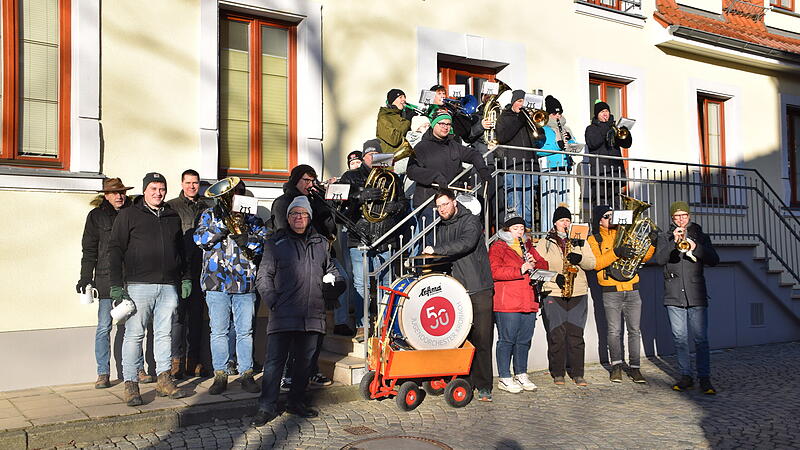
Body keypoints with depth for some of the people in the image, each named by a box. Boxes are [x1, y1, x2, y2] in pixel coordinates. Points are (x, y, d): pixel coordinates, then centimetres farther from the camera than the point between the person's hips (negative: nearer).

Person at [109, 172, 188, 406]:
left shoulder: (173, 217, 18)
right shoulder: (128, 215, 4)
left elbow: (181, 251, 24)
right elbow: (116, 250, -1)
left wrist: (186, 278, 17)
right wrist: (116, 285, -9)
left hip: (169, 287, 4)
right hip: (139, 284, -4)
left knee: (164, 333, 8)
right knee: (134, 334, -4)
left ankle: (164, 379, 16)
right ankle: (130, 384, 2)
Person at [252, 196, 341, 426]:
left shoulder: (320, 243, 16)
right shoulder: (276, 243, 5)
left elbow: (330, 268, 31)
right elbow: (263, 278, 4)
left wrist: (331, 278, 8)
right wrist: (273, 302, -8)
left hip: (313, 315, 4)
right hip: (283, 315, -4)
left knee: (305, 361, 11)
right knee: (275, 360, -4)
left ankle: (296, 402, 25)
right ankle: (267, 407, 5)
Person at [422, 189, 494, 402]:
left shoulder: (471, 221, -2)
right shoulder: (441, 228, 17)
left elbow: (466, 243, -22)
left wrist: (436, 250, -20)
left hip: (478, 290, -5)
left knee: (481, 338, -4)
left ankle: (483, 386, 3)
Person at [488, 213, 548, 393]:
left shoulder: (528, 247, 21)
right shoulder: (497, 248, 0)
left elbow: (544, 266, 19)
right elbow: (495, 271, -15)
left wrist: (534, 263, -3)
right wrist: (520, 270, -21)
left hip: (529, 303, 7)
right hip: (507, 304, -6)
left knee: (524, 340, 12)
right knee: (507, 340, -3)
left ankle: (521, 375, 22)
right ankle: (504, 379, 4)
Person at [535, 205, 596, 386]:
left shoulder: (579, 242, 16)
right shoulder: (544, 243, 8)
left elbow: (592, 263, 9)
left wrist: (580, 259, -11)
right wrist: (555, 276, -15)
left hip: (578, 295, 2)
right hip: (553, 293, -2)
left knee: (576, 334, 1)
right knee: (556, 335, -2)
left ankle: (578, 374, 8)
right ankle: (558, 373, 10)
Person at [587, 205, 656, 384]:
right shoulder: (594, 239, 4)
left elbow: (643, 257, 13)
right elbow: (596, 263, -12)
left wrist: (651, 243, -4)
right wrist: (616, 253, -24)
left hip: (632, 290, 3)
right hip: (611, 291, -3)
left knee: (634, 330, 2)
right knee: (614, 331, -1)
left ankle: (635, 368, 8)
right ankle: (616, 366, 14)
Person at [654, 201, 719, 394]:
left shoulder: (701, 237, 13)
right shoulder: (665, 238, 12)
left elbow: (714, 260, 2)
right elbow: (660, 259, -4)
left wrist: (695, 247, -13)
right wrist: (674, 241, -15)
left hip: (697, 296, -1)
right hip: (673, 296, 1)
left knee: (701, 339, -5)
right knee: (679, 338, 3)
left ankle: (704, 379, 0)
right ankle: (685, 376, 12)